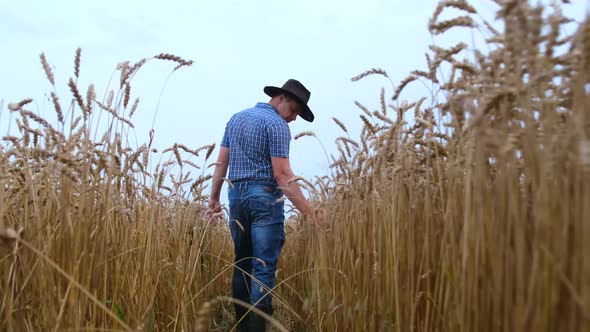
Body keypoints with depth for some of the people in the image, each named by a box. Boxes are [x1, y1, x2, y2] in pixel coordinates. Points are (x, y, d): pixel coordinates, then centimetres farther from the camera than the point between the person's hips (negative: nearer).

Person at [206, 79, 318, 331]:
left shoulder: (236, 118, 16)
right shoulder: (277, 124, -8)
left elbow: (221, 163, 14)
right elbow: (281, 174, -16)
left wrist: (214, 199, 17)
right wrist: (308, 211, -17)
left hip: (236, 196, 7)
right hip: (265, 197, -7)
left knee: (242, 264, 13)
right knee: (264, 268, -7)